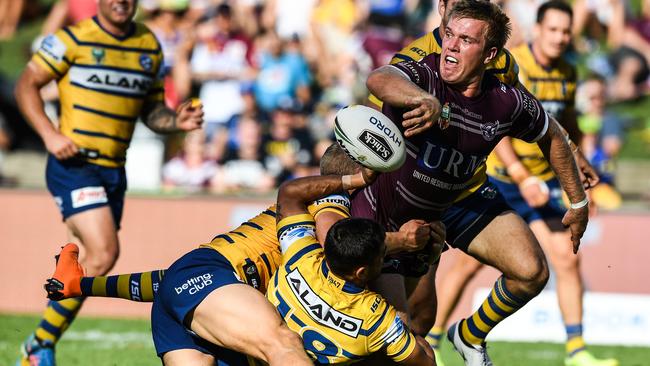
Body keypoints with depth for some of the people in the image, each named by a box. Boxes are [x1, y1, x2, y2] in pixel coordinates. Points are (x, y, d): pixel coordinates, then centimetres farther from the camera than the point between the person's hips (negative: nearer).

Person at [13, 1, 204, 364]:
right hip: (73, 164, -6)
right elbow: (27, 85, -3)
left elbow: (150, 109, 19)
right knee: (104, 253, -19)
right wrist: (50, 134, -16)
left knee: (97, 259, 5)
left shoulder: (150, 46, 12)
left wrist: (177, 120, -2)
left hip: (114, 170, 6)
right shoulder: (73, 39, -4)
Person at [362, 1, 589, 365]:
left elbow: (553, 137, 2)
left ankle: (471, 336, 17)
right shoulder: (424, 73, -31)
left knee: (532, 272, -12)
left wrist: (579, 202, 8)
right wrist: (424, 100, -77)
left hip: (461, 198, 3)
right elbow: (379, 79, -56)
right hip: (386, 196, -3)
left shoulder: (508, 103, -19)